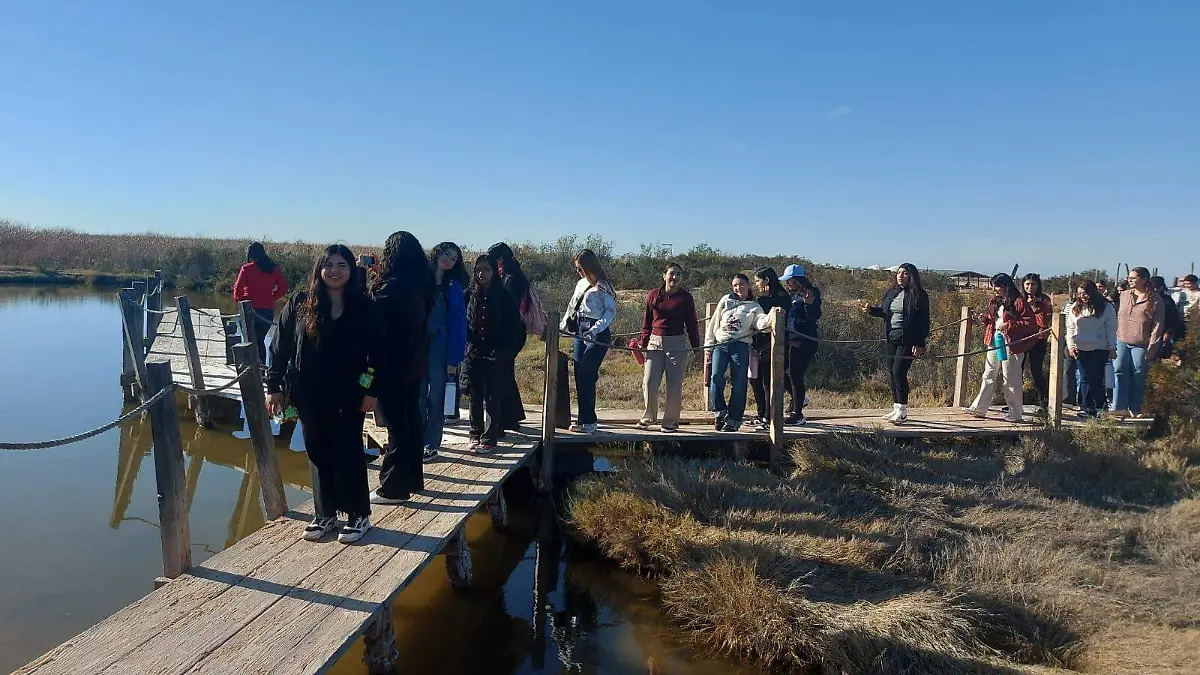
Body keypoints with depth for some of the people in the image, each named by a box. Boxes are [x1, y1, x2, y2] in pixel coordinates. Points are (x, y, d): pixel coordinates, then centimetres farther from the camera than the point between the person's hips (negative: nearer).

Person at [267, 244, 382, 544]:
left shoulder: (364, 308, -4)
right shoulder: (300, 305, 0)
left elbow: (376, 353, -1)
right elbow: (280, 347, 4)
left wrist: (372, 391, -4)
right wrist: (274, 387, 3)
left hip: (348, 396, -2)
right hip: (310, 396, 2)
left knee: (348, 455, 2)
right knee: (318, 455, 11)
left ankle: (358, 516, 16)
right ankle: (325, 515, 25)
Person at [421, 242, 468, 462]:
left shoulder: (454, 288, 2)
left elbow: (458, 324, -2)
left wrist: (453, 359, -9)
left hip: (441, 347, -1)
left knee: (436, 396, 4)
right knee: (417, 394, 4)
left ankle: (431, 444, 12)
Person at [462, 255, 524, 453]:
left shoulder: (504, 297, 0)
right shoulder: (469, 295, 6)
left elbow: (514, 328, -2)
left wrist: (501, 352, -10)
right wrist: (468, 345, -8)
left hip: (496, 356, -2)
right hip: (472, 354, 3)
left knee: (492, 397, -1)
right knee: (475, 397, 9)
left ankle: (489, 438, 4)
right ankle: (476, 434, 19)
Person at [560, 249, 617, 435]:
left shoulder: (602, 286, -8)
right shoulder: (580, 284, 15)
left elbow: (611, 311, -12)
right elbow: (572, 307, 22)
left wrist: (594, 330, -22)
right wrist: (563, 325, 10)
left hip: (597, 336, -8)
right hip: (580, 335, 8)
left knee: (586, 377, -12)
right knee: (579, 377, 7)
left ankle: (588, 421, -6)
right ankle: (584, 419, 14)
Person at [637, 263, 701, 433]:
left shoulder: (686, 297, 2)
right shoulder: (653, 296, 6)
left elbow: (691, 323, 6)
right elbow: (647, 322, 12)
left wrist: (696, 346, 3)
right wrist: (642, 344, 8)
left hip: (677, 344, -1)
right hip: (655, 343, 1)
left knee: (674, 385, 1)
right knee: (649, 383, -2)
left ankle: (671, 421, 14)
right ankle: (648, 417, 19)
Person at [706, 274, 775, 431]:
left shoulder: (754, 306, 12)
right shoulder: (725, 301, 17)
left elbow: (761, 322, -8)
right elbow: (714, 322, 18)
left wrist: (772, 316, -29)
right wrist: (709, 342, 13)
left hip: (740, 346, -1)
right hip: (720, 344, 1)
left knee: (738, 383, -3)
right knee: (716, 377, -16)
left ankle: (733, 420, 5)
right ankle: (720, 413, -2)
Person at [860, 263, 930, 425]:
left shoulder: (918, 295, -7)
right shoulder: (890, 293, 11)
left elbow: (923, 321, -8)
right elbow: (884, 312, 19)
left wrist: (919, 344, -13)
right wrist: (871, 310, -1)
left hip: (907, 342, -7)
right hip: (891, 339, 7)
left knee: (899, 372, -11)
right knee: (893, 373, 10)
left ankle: (902, 411, -3)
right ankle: (896, 408, 19)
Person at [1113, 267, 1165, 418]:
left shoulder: (1155, 300, -2)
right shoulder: (1124, 295, 10)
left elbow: (1158, 326, -4)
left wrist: (1151, 349, -8)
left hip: (1141, 345, -3)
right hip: (1121, 342, 4)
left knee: (1138, 377, 4)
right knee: (1119, 373, -3)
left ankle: (1134, 409, 13)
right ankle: (1120, 407, 0)